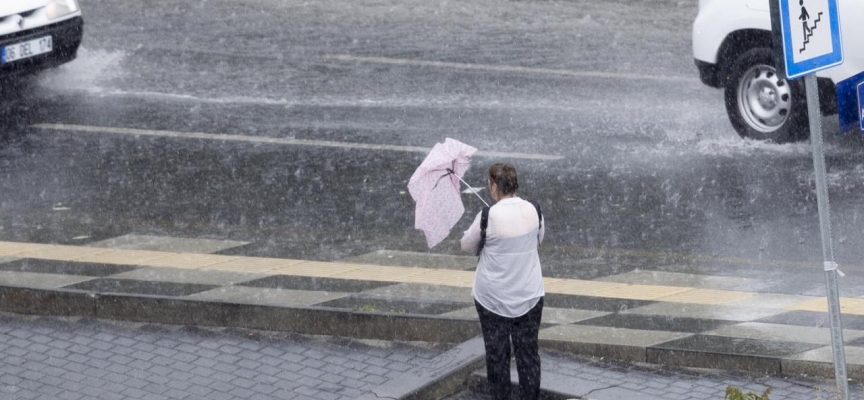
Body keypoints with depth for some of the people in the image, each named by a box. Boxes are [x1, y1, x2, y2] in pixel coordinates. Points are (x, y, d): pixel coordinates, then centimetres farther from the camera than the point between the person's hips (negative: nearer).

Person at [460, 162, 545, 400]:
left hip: (493, 298, -3)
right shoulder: (534, 212, -7)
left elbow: (467, 245, -2)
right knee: (528, 353, 10)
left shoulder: (488, 217, -19)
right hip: (529, 297, 3)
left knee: (497, 355, 9)